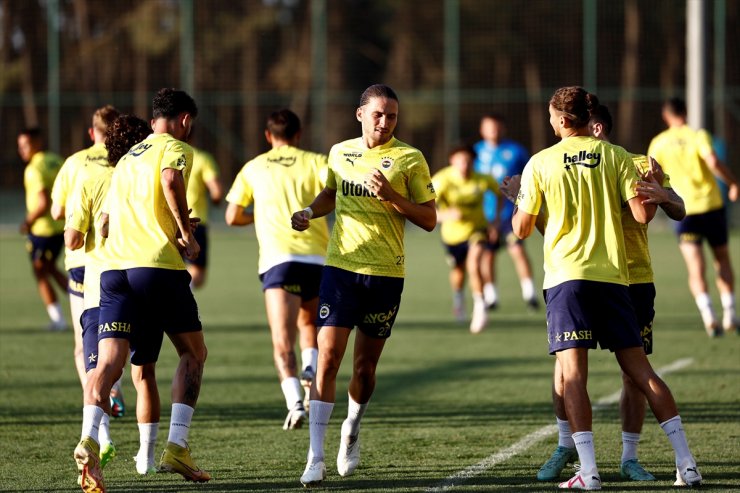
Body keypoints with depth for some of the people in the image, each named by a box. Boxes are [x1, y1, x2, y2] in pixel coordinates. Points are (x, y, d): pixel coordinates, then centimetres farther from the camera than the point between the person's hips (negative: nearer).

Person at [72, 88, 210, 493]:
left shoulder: (127, 159, 26)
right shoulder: (176, 148, 5)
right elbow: (171, 179, -18)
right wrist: (186, 232, -9)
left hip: (114, 267, 5)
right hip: (160, 264, -5)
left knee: (109, 361, -6)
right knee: (193, 353, 12)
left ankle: (89, 439, -32)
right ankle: (176, 448, 2)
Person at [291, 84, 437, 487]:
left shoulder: (409, 159, -3)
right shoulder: (340, 152, 8)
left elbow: (429, 219, -3)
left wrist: (391, 196, -17)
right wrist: (309, 212, 8)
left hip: (385, 274, -1)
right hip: (340, 267, 1)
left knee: (365, 367, 8)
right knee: (327, 359, -11)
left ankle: (352, 430, 39)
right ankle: (315, 458, -11)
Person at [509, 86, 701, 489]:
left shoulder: (540, 163, 1)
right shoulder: (616, 156, 4)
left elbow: (521, 229, 5)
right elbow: (643, 215, 0)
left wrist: (518, 202, 26)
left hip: (566, 275, -2)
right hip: (611, 275, 2)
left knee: (573, 373, -3)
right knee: (640, 370, 6)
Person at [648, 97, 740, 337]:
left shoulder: (658, 143, 4)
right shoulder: (697, 135, -4)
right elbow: (713, 162, -18)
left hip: (683, 210, 1)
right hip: (711, 204, -1)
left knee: (695, 269, -3)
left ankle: (709, 316, -22)